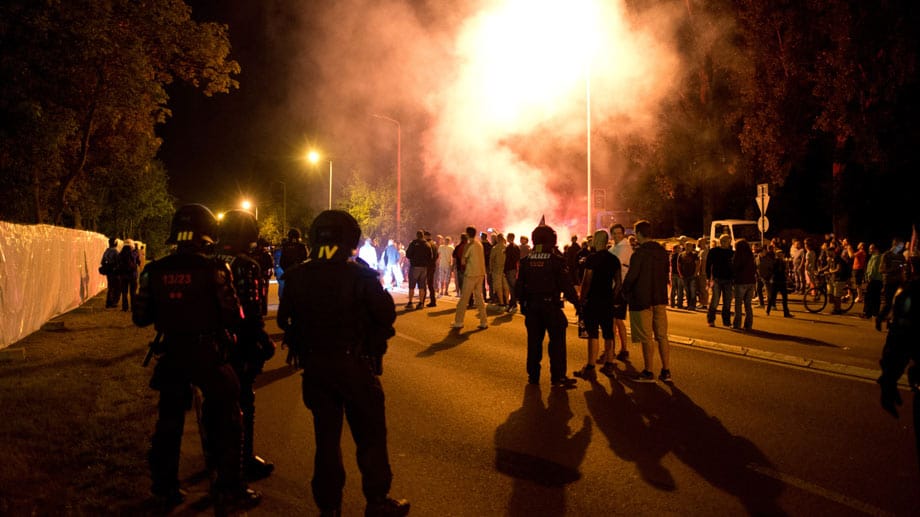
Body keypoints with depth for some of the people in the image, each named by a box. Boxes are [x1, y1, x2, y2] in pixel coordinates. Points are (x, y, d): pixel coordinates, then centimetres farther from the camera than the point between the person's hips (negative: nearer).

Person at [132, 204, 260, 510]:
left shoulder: (154, 271, -3)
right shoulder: (214, 269, -15)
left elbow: (140, 318, 3)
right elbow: (233, 319, -15)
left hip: (171, 355, 4)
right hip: (208, 355, -4)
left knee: (169, 422, 19)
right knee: (226, 421, 11)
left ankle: (164, 488, 28)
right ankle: (228, 489, 15)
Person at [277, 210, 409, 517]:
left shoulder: (297, 276, -2)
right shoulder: (360, 275, -14)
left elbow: (285, 320, 3)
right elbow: (386, 315, -12)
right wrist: (372, 345, 6)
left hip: (315, 367, 4)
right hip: (355, 365, -4)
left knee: (326, 436, 15)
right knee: (370, 436, 9)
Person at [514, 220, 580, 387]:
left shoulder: (526, 258, 4)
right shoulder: (556, 257, -9)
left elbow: (519, 284, 8)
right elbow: (566, 284, -10)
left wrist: (522, 303, 18)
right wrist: (576, 303, -3)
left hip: (531, 305, 4)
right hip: (551, 304, -4)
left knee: (534, 340, 12)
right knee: (557, 340, 1)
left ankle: (533, 375, 17)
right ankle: (557, 377, 0)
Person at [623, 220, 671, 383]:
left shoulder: (639, 253, -16)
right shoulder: (662, 252, 6)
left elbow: (631, 276, -16)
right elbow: (666, 273, 12)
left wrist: (625, 292, 1)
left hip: (642, 300, -6)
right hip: (660, 299, 6)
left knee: (646, 338, 1)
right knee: (662, 336, 11)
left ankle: (648, 372, 8)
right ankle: (666, 371, 13)